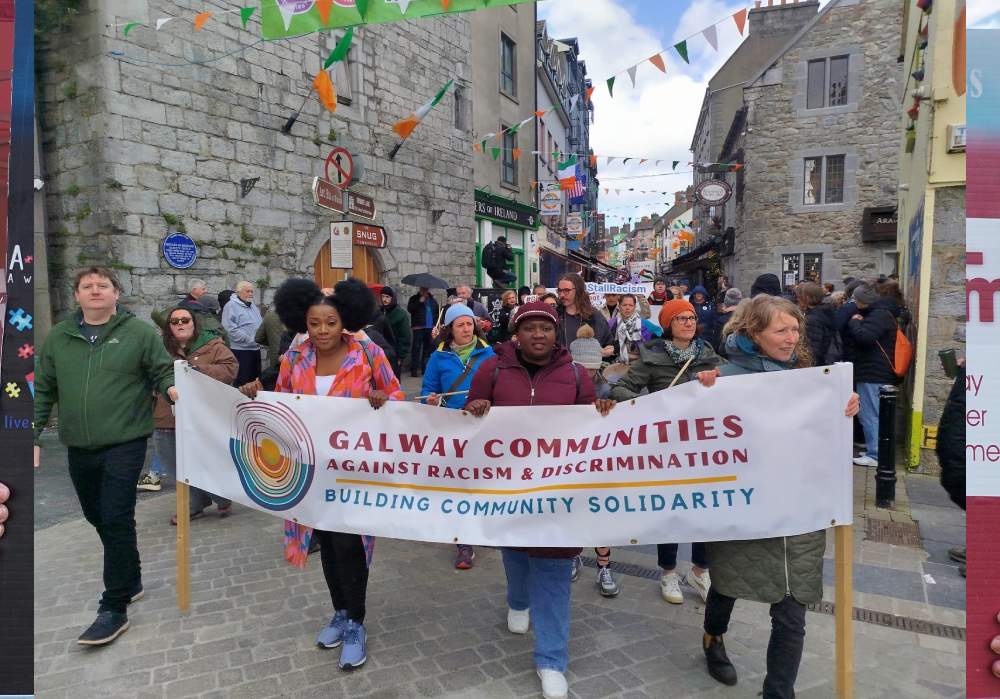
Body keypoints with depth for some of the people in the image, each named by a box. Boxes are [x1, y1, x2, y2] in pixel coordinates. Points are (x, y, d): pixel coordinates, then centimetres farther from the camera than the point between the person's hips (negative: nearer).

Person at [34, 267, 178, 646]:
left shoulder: (139, 332, -3)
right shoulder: (58, 337, 8)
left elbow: (163, 371, -2)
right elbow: (43, 390, 12)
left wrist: (172, 388, -24)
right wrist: (34, 436, 8)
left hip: (124, 443, -5)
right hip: (79, 447, 5)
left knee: (116, 520, -7)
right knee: (97, 517, 17)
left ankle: (114, 608, 3)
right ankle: (129, 580, 37)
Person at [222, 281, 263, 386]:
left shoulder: (253, 305, 16)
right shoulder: (231, 306, -10)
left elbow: (261, 324, 24)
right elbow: (231, 329, -18)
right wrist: (249, 340, -19)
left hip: (256, 349, 8)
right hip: (241, 350, -8)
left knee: (255, 380, 14)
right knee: (242, 381, -5)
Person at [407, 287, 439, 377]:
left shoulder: (433, 300, 15)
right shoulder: (414, 299, 5)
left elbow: (437, 313, 17)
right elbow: (409, 309, -9)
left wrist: (436, 325, 5)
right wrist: (419, 301, -16)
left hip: (430, 329, 4)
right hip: (418, 327, -4)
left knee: (428, 348, 8)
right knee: (416, 348, -7)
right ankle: (414, 369, -7)